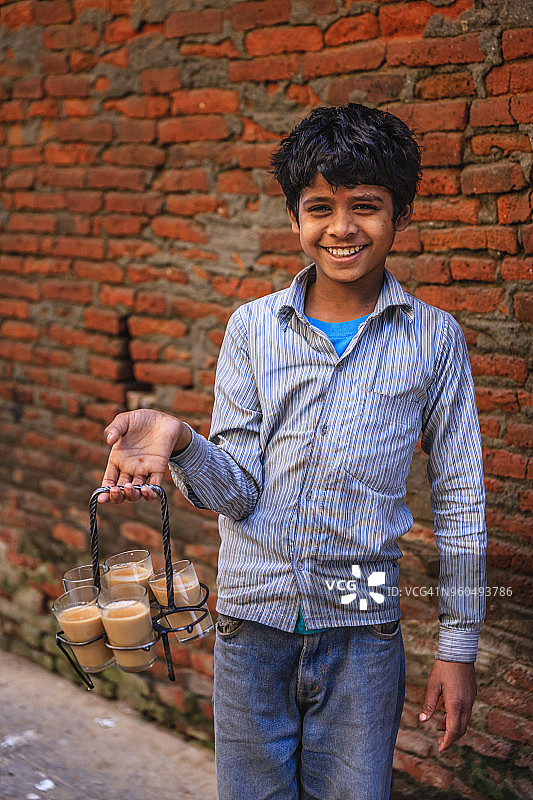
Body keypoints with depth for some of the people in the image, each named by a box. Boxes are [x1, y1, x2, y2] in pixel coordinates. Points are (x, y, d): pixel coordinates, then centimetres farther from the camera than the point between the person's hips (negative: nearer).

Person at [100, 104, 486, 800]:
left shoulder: (434, 338, -2)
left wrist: (459, 647, 3)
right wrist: (181, 443, -26)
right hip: (253, 617, 1)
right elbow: (239, 488, -4)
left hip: (361, 628, -1)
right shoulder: (253, 328, 0)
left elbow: (460, 499, 2)